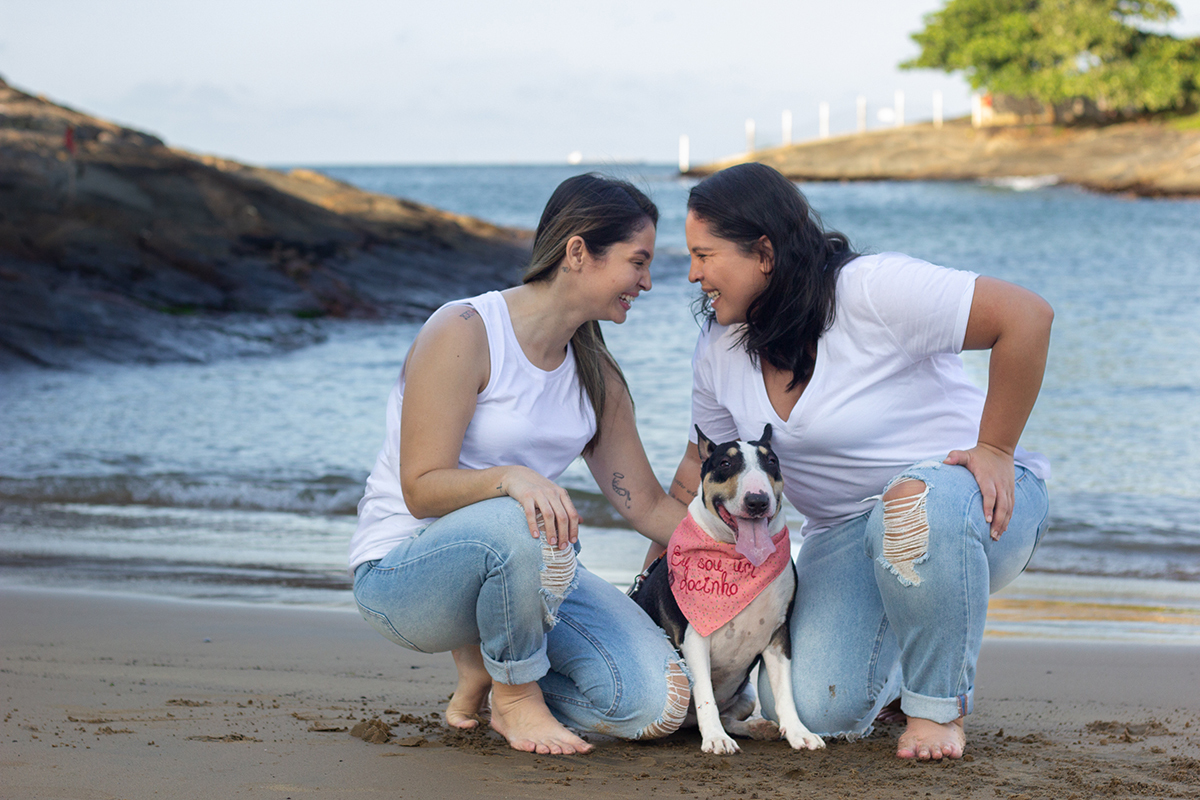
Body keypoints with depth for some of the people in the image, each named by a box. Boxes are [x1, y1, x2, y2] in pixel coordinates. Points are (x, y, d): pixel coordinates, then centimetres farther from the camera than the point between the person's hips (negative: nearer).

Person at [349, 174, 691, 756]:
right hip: (402, 572, -6)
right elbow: (421, 490, -19)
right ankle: (514, 694, -13)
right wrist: (510, 477, -38)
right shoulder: (463, 332, -15)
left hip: (514, 566, 6)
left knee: (657, 706, -16)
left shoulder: (597, 376, 7)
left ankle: (488, 663, 9)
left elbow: (647, 505, 11)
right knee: (522, 527, -41)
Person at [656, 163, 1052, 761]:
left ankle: (939, 706, -19)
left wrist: (995, 448, -22)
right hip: (847, 532, 5)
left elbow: (1027, 317, -25)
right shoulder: (720, 353, 2)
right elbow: (700, 472, 14)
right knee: (819, 712, -18)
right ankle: (901, 665, 18)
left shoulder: (872, 290, -21)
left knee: (919, 504, -43)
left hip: (978, 497, -5)